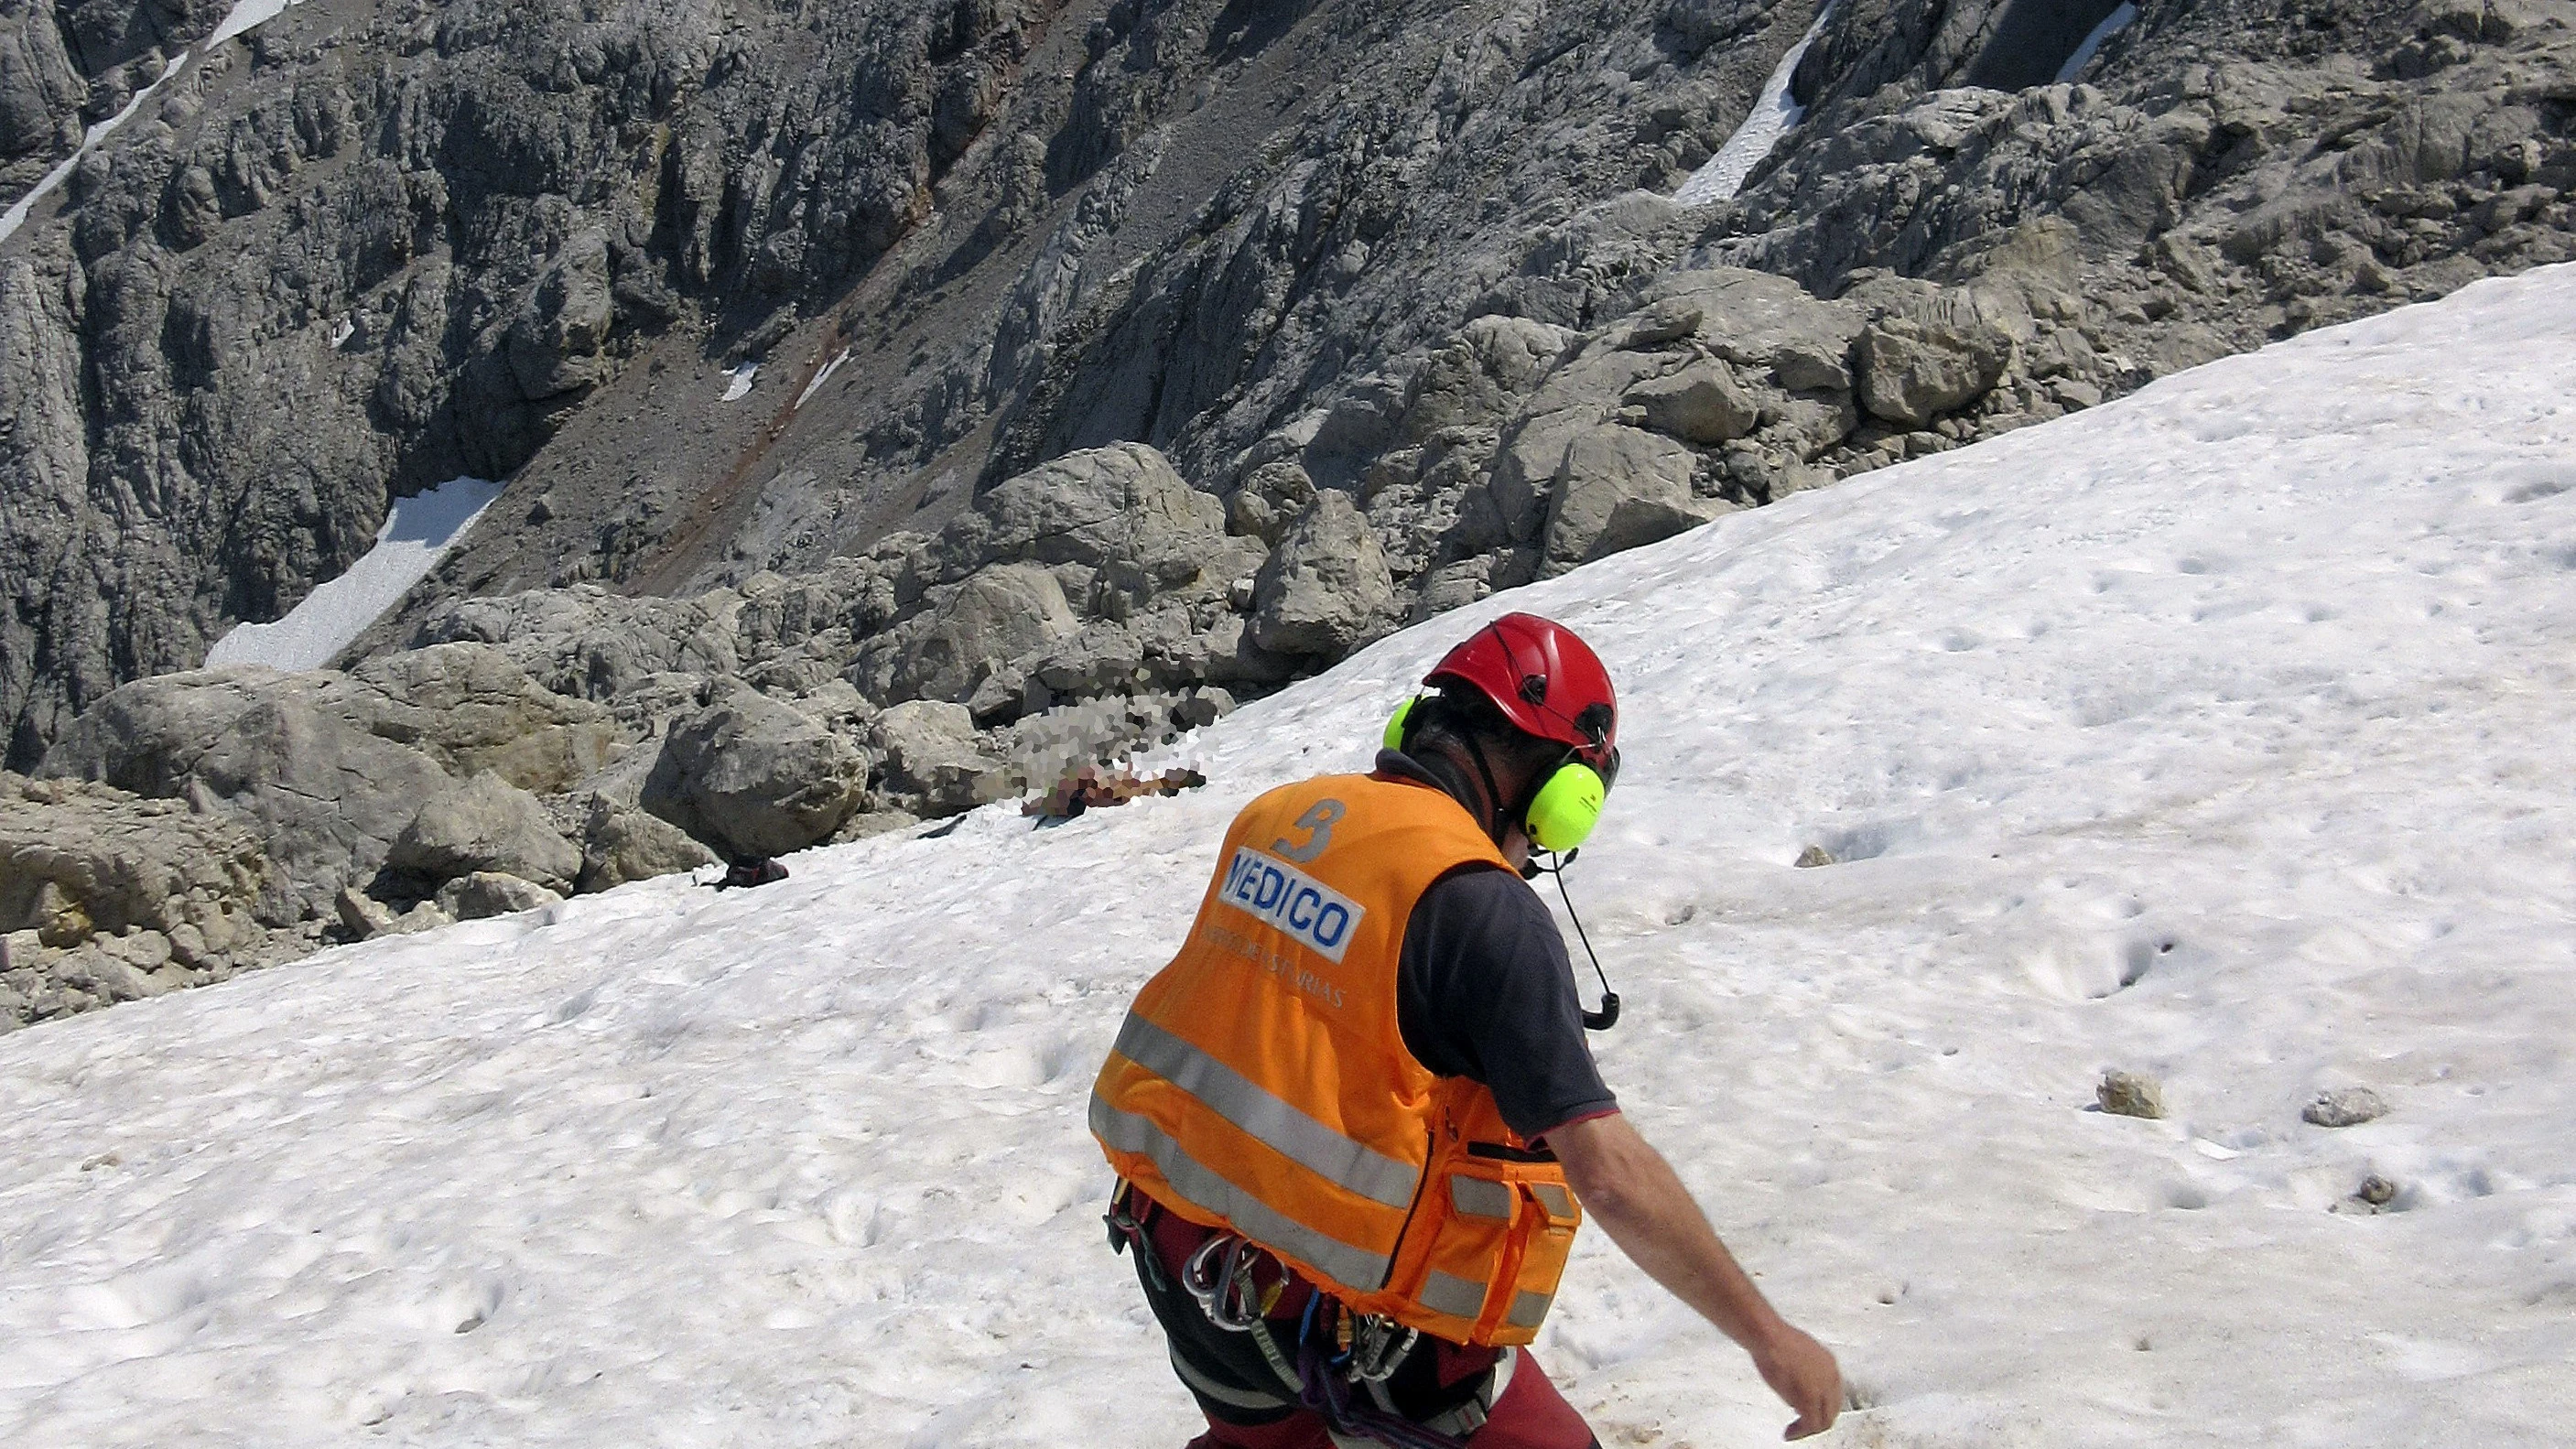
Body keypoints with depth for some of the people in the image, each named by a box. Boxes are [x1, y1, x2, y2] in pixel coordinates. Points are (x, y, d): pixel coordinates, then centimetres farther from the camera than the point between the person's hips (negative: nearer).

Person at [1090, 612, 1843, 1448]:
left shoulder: (1278, 818, -1)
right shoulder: (1485, 909, -21)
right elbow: (1607, 1171, -23)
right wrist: (1768, 1337, -17)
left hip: (1182, 1257, 7)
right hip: (1345, 1313, -7)